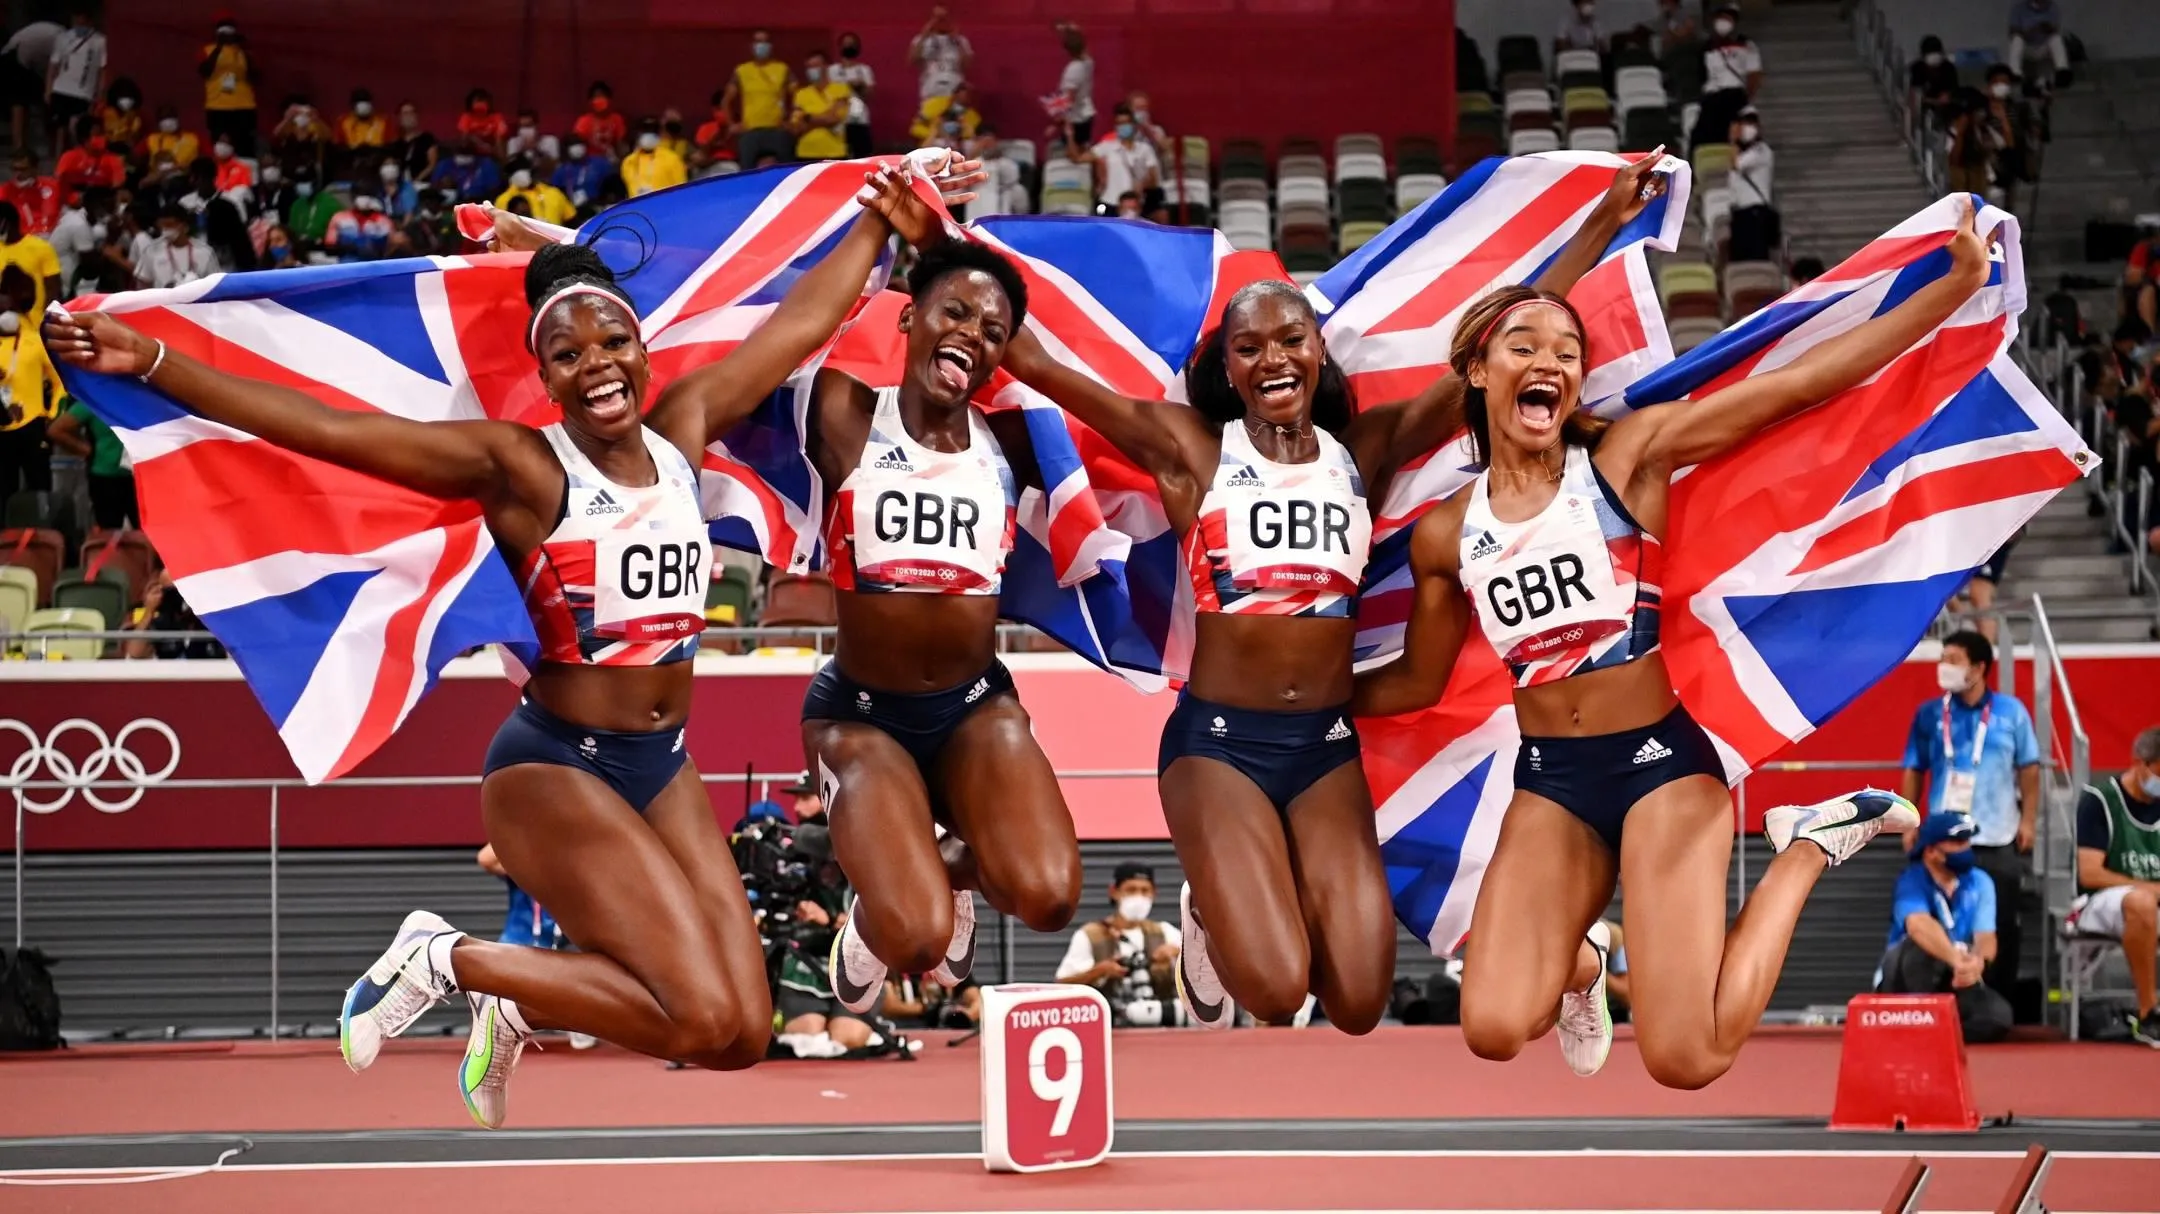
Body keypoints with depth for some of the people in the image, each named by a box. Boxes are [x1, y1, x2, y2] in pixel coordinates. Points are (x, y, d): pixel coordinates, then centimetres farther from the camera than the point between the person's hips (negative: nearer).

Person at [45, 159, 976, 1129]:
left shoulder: (681, 433, 5)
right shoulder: (517, 467, -12)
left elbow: (803, 322, 17)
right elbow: (324, 428, -19)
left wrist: (879, 219, 25)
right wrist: (148, 362, -27)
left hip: (663, 766, 7)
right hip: (554, 767, -7)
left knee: (742, 1035, -1)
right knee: (700, 1015, -19)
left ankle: (514, 1007, 23)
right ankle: (444, 959, 0)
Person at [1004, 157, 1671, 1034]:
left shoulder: (1365, 450, 7)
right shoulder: (1190, 449, -1)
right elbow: (1032, 361, -7)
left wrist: (1605, 221, 2)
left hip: (1328, 743, 3)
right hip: (1218, 738, -3)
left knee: (1358, 1005, -9)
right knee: (1274, 990, -19)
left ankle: (1276, 895, 24)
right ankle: (1213, 917, 17)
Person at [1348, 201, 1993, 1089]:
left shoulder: (1628, 456, -5)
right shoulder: (1444, 535, 5)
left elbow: (1800, 383, -12)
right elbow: (1418, 682, 20)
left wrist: (1956, 285, -19)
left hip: (1661, 759, -3)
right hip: (1548, 781, 3)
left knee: (1687, 1060, -14)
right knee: (1495, 1031, -19)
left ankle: (1810, 846, 11)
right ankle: (1576, 960, 20)